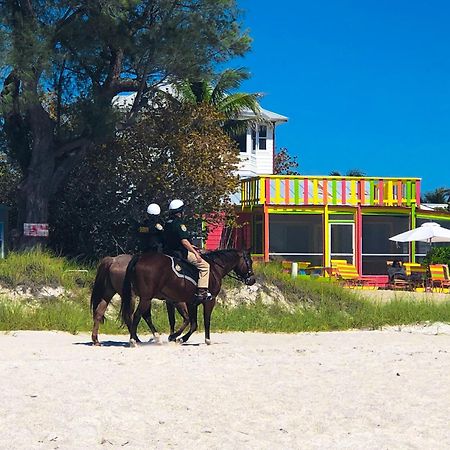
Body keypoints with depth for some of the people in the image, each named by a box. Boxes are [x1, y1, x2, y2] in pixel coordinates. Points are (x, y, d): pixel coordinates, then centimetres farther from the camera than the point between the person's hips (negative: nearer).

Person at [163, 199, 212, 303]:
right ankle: (202, 292, -17)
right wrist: (196, 253, -19)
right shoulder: (179, 223, -16)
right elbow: (184, 241, -22)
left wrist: (190, 247, 25)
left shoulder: (168, 223, 13)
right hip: (181, 253, -10)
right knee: (204, 265, -8)